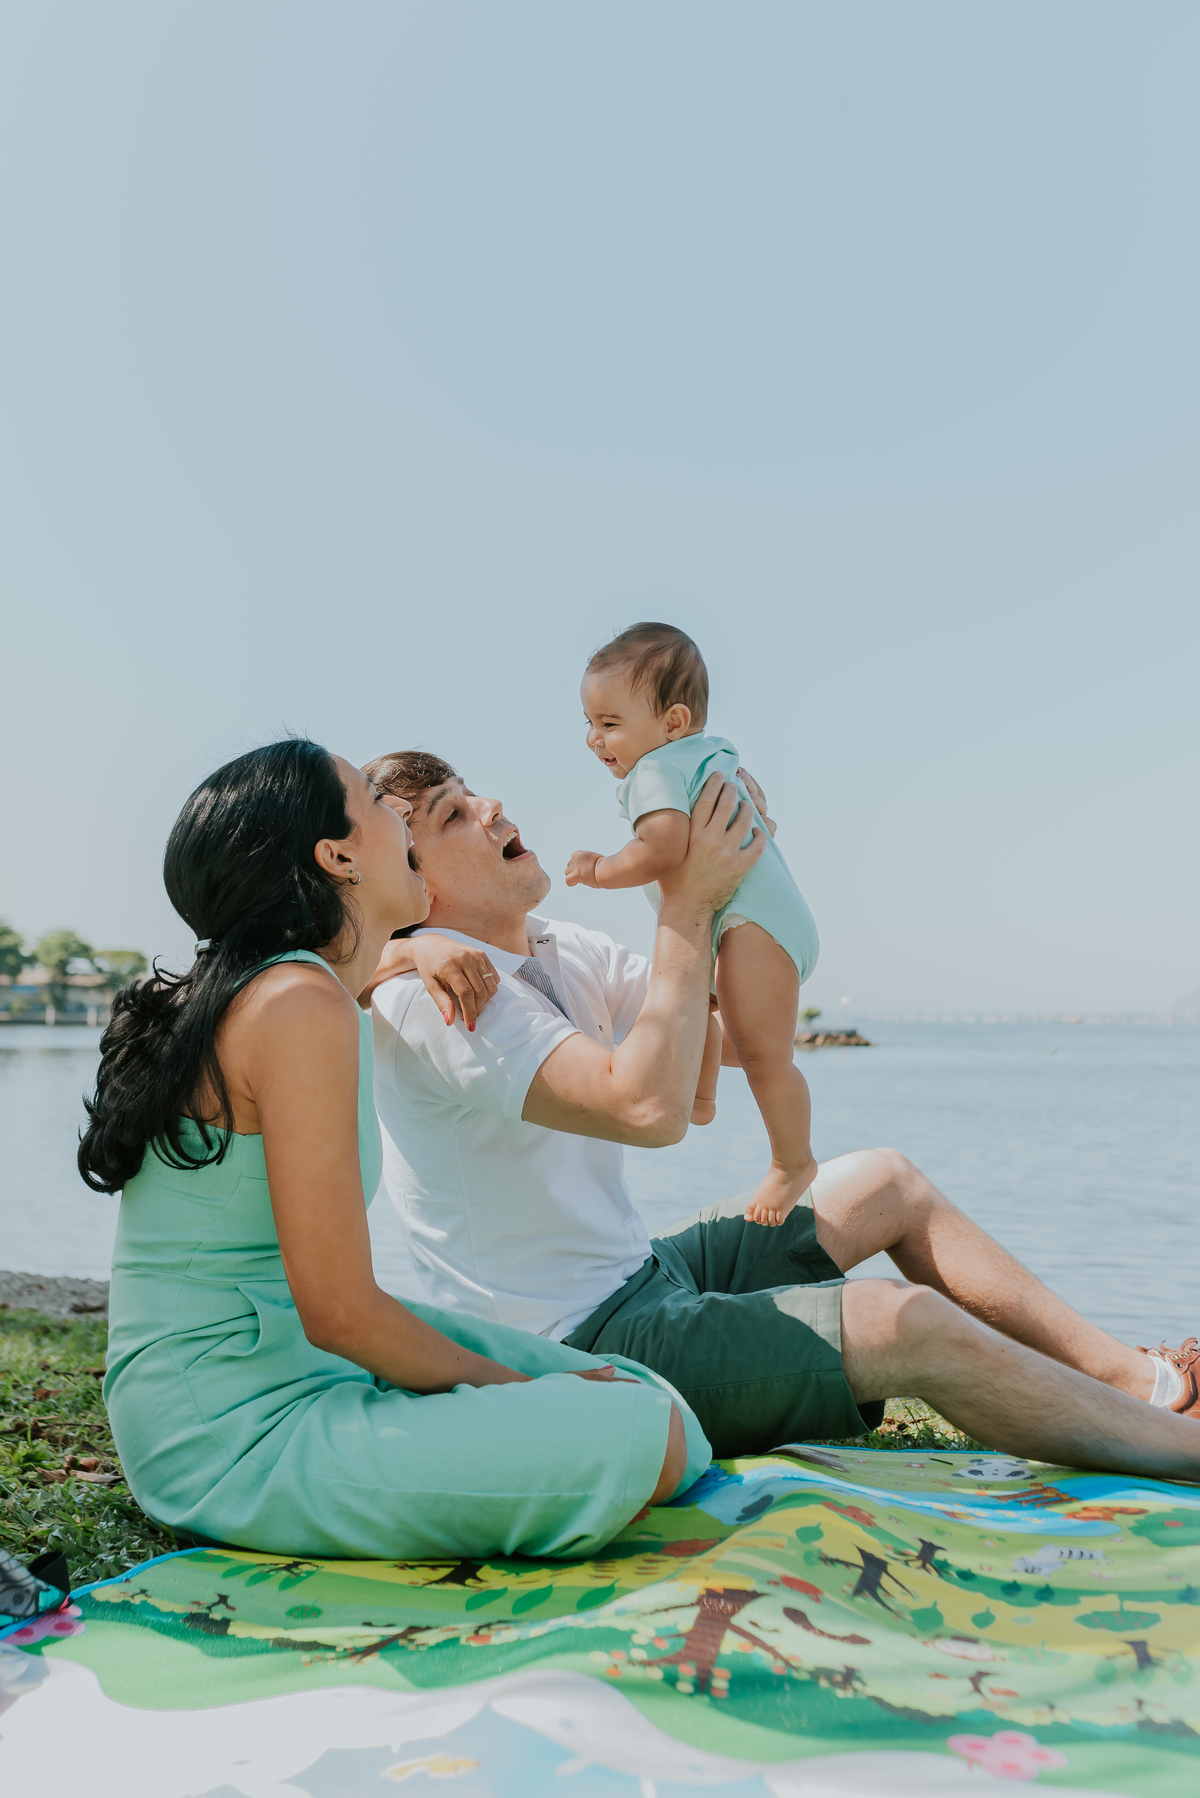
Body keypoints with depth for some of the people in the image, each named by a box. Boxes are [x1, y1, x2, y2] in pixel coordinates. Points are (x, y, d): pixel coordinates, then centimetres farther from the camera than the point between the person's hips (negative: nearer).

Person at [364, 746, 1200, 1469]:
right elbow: (647, 1105, -33)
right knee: (908, 1327, -20)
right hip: (576, 1350, -10)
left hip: (636, 1277, 10)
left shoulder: (560, 951, 7)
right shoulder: (432, 994, -22)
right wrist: (686, 898, -25)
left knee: (886, 1183, 12)